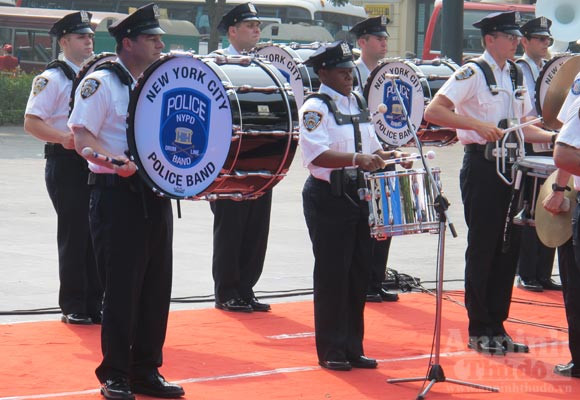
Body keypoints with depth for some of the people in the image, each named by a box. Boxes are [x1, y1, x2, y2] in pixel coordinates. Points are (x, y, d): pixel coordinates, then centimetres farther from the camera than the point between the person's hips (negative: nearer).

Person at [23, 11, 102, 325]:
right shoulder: (52, 78, -5)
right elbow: (31, 123, -13)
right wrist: (64, 138, -28)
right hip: (66, 162, -7)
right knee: (73, 235, -3)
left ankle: (95, 303, 15)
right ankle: (73, 307, 5)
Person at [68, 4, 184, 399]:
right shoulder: (102, 83, -7)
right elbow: (82, 136, -16)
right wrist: (115, 162, -32)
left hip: (156, 194, 7)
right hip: (117, 195, -7)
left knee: (157, 287, 8)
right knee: (122, 288, -5)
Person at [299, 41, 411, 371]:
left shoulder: (359, 103, 13)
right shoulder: (316, 108, -10)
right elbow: (317, 155, -24)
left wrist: (387, 156, 4)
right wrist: (357, 159, -34)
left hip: (358, 194, 7)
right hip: (328, 198, -7)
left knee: (359, 273, 9)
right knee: (332, 275, -2)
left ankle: (353, 348, 17)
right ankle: (330, 351, 6)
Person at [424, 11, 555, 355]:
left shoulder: (515, 75, 14)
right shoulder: (472, 73, -9)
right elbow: (433, 112, -19)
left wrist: (551, 136, 4)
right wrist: (479, 125, -25)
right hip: (482, 165, -7)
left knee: (509, 247, 8)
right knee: (483, 247, -2)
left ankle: (497, 327, 16)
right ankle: (479, 331, 5)